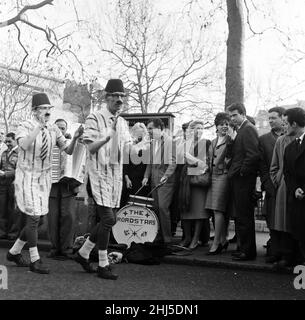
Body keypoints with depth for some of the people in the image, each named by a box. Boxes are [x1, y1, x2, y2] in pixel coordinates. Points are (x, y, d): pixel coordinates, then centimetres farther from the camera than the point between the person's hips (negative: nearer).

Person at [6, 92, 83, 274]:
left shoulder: (53, 130, 1)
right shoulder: (25, 127, -12)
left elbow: (69, 151, -1)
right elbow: (24, 145, -33)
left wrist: (75, 138, -20)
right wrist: (39, 126, -40)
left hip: (44, 178, 6)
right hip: (27, 177, -6)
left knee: (39, 219, 9)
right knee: (33, 217, -10)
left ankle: (14, 252, 27)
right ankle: (35, 261, 2)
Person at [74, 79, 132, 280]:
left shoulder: (122, 123, 14)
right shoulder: (95, 119, -8)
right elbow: (91, 148, -16)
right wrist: (107, 138, -33)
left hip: (116, 174, 8)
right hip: (100, 173, -7)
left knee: (109, 220, 10)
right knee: (108, 218, -11)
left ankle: (83, 253, 27)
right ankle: (103, 265, 2)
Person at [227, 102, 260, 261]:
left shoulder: (248, 129, -11)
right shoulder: (242, 130, 19)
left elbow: (253, 155, -21)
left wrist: (242, 171, -15)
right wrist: (233, 170, 13)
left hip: (243, 179, -10)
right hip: (238, 179, 10)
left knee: (244, 217, -5)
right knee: (241, 216, 14)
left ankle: (248, 251, 3)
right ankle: (244, 247, 22)